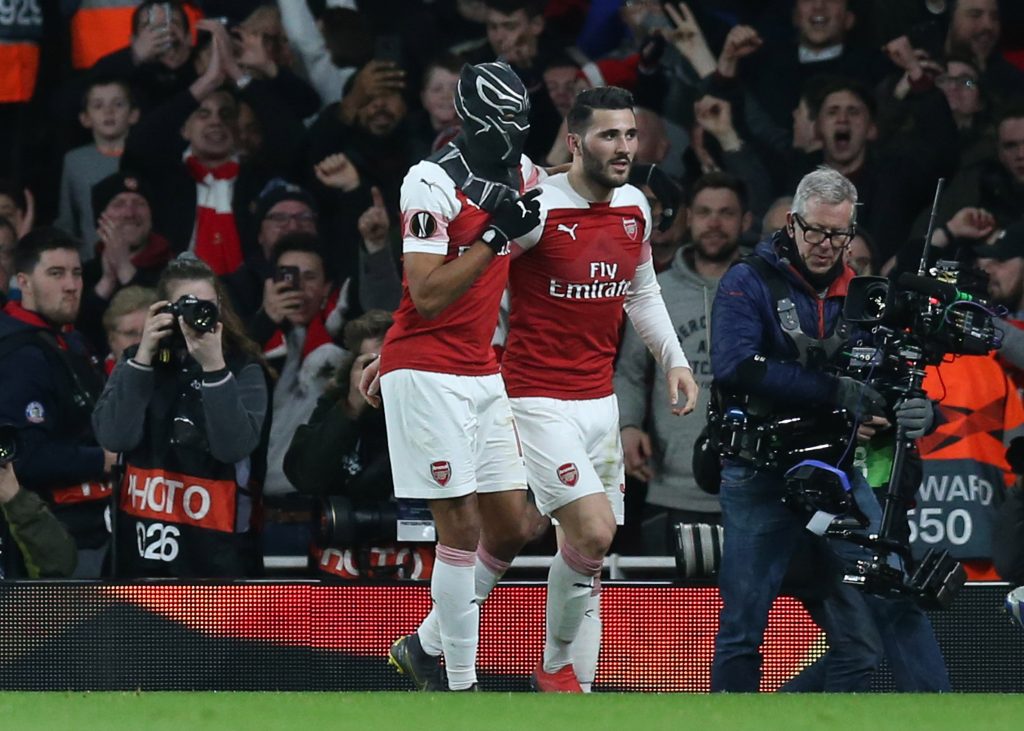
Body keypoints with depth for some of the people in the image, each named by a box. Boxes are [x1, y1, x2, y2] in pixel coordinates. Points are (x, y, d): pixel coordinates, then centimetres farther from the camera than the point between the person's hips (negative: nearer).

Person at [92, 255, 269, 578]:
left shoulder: (243, 370, -1)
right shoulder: (137, 362, 7)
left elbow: (234, 447, -17)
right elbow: (114, 438, -8)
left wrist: (214, 368, -24)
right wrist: (144, 356, -13)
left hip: (218, 548, -3)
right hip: (143, 543, 3)